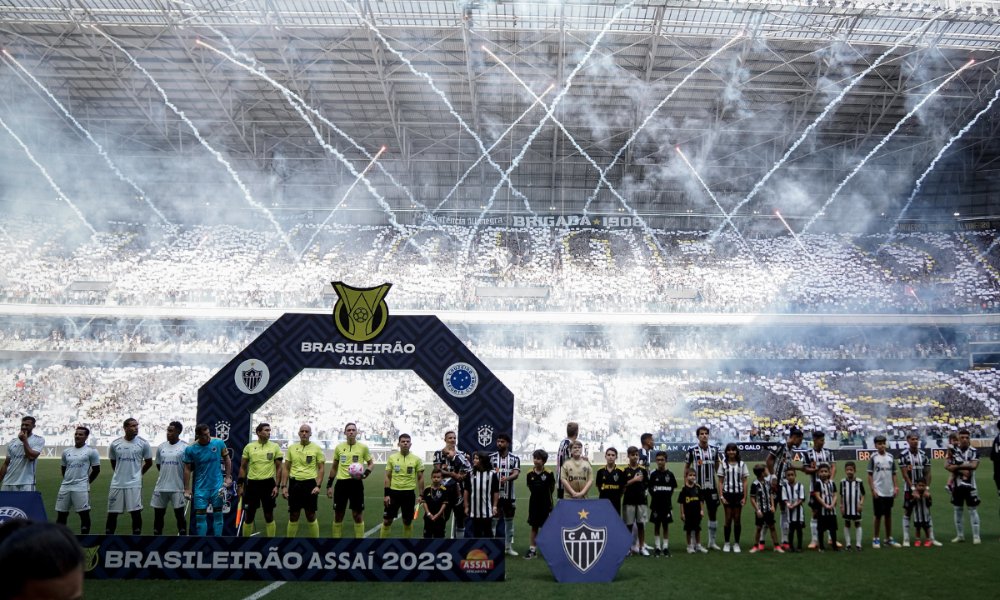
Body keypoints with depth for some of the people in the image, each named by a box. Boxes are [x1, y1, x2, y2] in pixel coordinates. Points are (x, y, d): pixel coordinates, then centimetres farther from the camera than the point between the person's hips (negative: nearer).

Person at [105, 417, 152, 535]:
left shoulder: (143, 443, -3)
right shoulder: (115, 444, 2)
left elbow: (149, 462, 8)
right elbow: (113, 463, 17)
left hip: (134, 484, -2)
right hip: (117, 484, 2)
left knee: (136, 512, -3)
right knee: (112, 513, 8)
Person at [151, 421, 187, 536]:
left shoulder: (185, 447, -7)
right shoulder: (161, 447, 7)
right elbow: (158, 465, 18)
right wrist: (167, 472, 9)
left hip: (178, 487, -4)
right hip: (161, 486, 5)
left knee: (179, 514, 2)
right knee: (158, 514, 11)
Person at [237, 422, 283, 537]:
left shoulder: (275, 447, 0)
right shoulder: (249, 447, 1)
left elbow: (278, 467, 3)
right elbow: (243, 467, 8)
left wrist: (276, 486, -5)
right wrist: (240, 485, 5)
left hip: (268, 483, 0)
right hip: (252, 483, 0)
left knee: (269, 516, 6)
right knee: (249, 516, 7)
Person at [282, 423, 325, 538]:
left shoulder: (316, 448, 0)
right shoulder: (291, 447, 6)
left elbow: (321, 468, 0)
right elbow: (286, 468, 9)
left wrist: (318, 486, -9)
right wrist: (284, 486, 3)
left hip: (310, 483, -2)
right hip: (294, 484, 2)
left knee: (311, 516, 3)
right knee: (293, 516, 7)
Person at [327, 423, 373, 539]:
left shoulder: (363, 447, 0)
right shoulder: (339, 447, 6)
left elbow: (371, 463, 10)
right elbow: (334, 467, 15)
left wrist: (366, 473, -11)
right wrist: (329, 485, 12)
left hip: (356, 483, -2)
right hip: (341, 483, 2)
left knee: (358, 516, 1)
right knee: (338, 515, 7)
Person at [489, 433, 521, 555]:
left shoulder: (514, 458, 3)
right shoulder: (491, 457, 3)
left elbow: (516, 474, -10)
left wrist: (506, 478, -30)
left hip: (508, 495, 2)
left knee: (509, 520, 9)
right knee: (492, 520, 0)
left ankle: (508, 547, 19)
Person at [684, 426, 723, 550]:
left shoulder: (714, 450, 5)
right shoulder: (692, 450, -5)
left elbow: (717, 467, 14)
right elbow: (686, 467, 2)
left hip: (711, 486, 4)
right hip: (697, 487, -4)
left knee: (713, 513, 9)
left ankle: (712, 542, 21)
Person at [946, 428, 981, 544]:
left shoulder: (974, 451, -3)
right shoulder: (953, 451, 2)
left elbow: (974, 465, -17)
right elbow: (947, 466, -8)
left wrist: (957, 466, -13)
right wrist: (962, 470, -17)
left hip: (970, 485, -2)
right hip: (957, 485, 2)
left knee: (973, 510, -1)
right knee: (958, 509, 9)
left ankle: (976, 536, 4)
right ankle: (960, 535, 20)